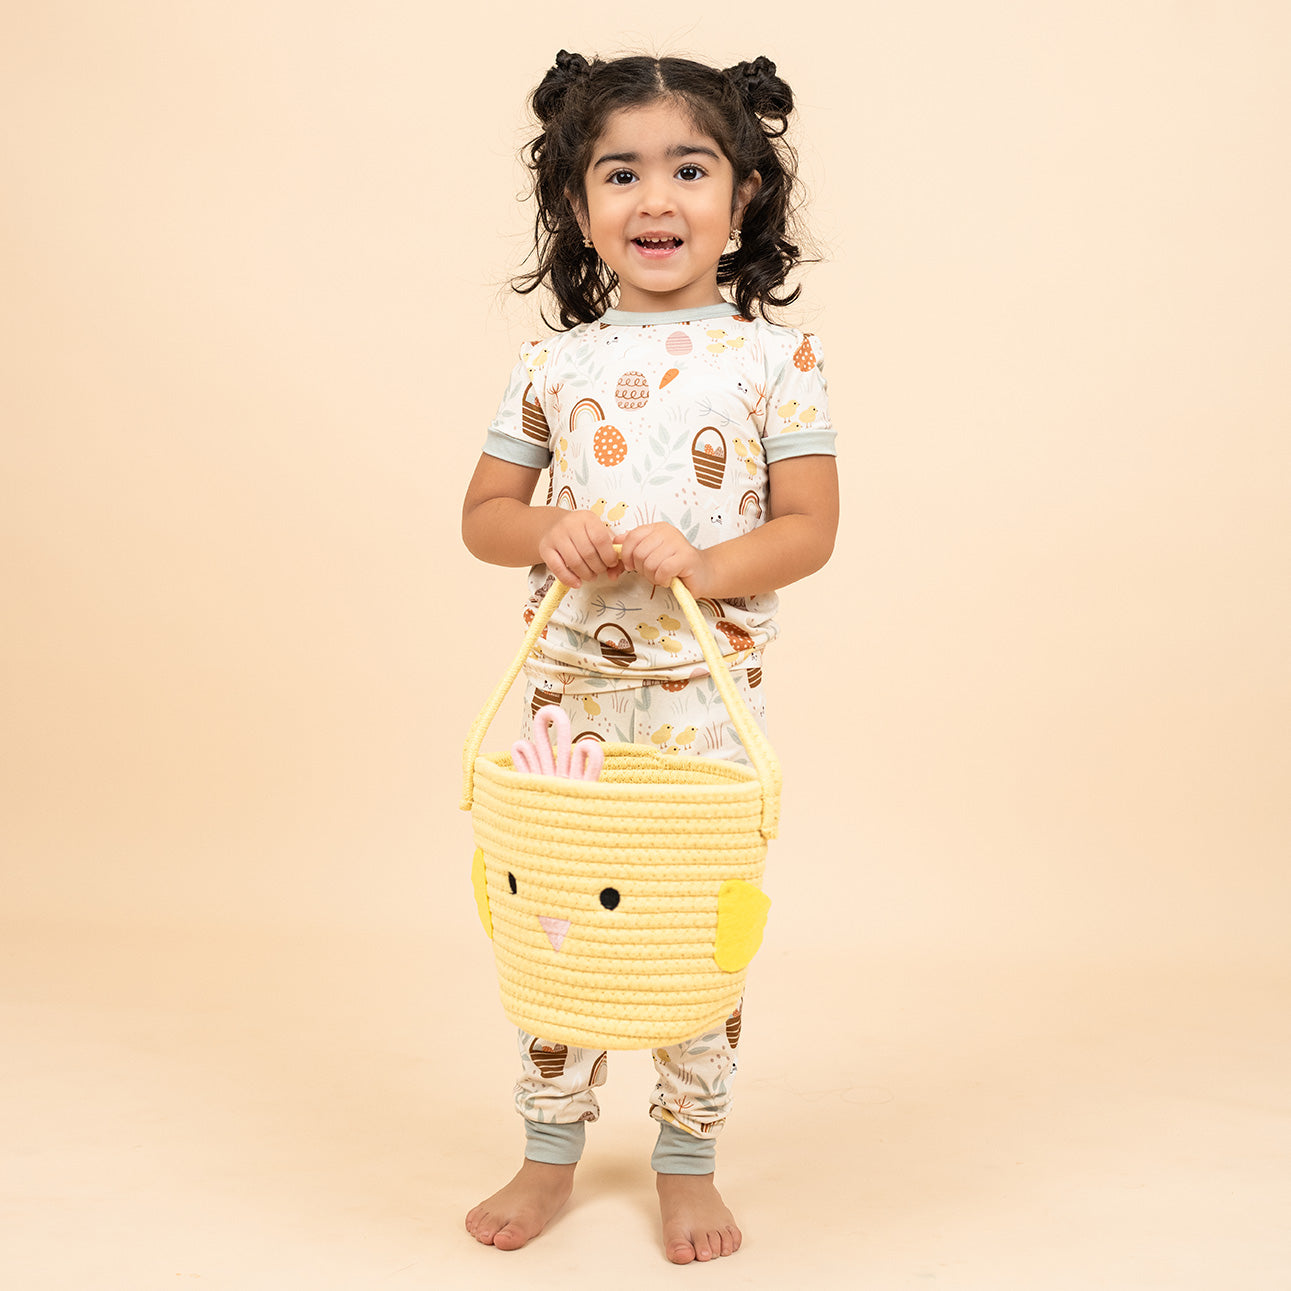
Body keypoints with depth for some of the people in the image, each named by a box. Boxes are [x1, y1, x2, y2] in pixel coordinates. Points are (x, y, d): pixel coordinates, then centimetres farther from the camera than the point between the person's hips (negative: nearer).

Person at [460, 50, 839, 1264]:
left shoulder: (775, 356, -2)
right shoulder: (554, 363, 4)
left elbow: (809, 526, -4)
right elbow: (481, 511, 8)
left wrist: (703, 565, -22)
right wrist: (546, 535, -14)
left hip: (710, 689, -2)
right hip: (569, 683, 2)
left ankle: (688, 1161, 25)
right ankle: (550, 1152, 27)